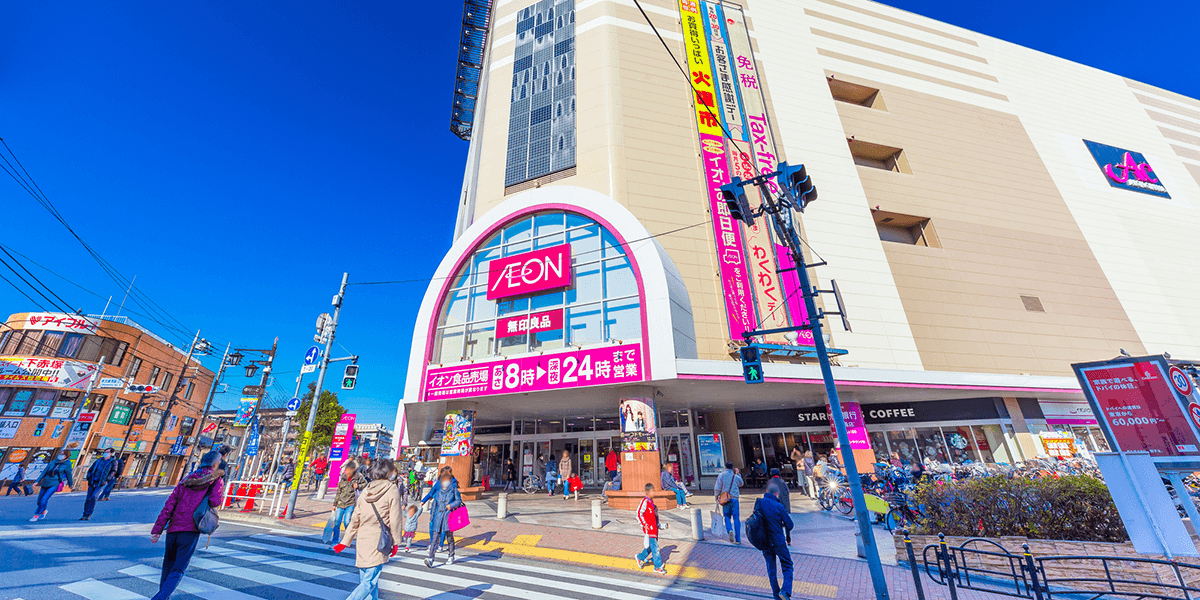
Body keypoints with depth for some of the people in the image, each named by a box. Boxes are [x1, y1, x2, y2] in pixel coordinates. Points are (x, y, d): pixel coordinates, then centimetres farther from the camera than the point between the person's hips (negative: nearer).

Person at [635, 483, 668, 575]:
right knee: (655, 547, -4)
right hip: (648, 528, -9)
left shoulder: (651, 501, 11)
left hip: (654, 527, 9)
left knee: (652, 546, 14)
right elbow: (639, 513, -17)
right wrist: (644, 524, -17)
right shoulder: (645, 501, -16)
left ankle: (640, 557, 31)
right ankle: (658, 567, 8)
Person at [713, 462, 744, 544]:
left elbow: (717, 488, -5)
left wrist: (716, 496, 9)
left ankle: (730, 530, -14)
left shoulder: (721, 475, -2)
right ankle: (738, 539, 6)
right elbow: (741, 483, 25)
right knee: (736, 518, 6)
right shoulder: (736, 477, 2)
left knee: (727, 517, 12)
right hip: (735, 499, 1)